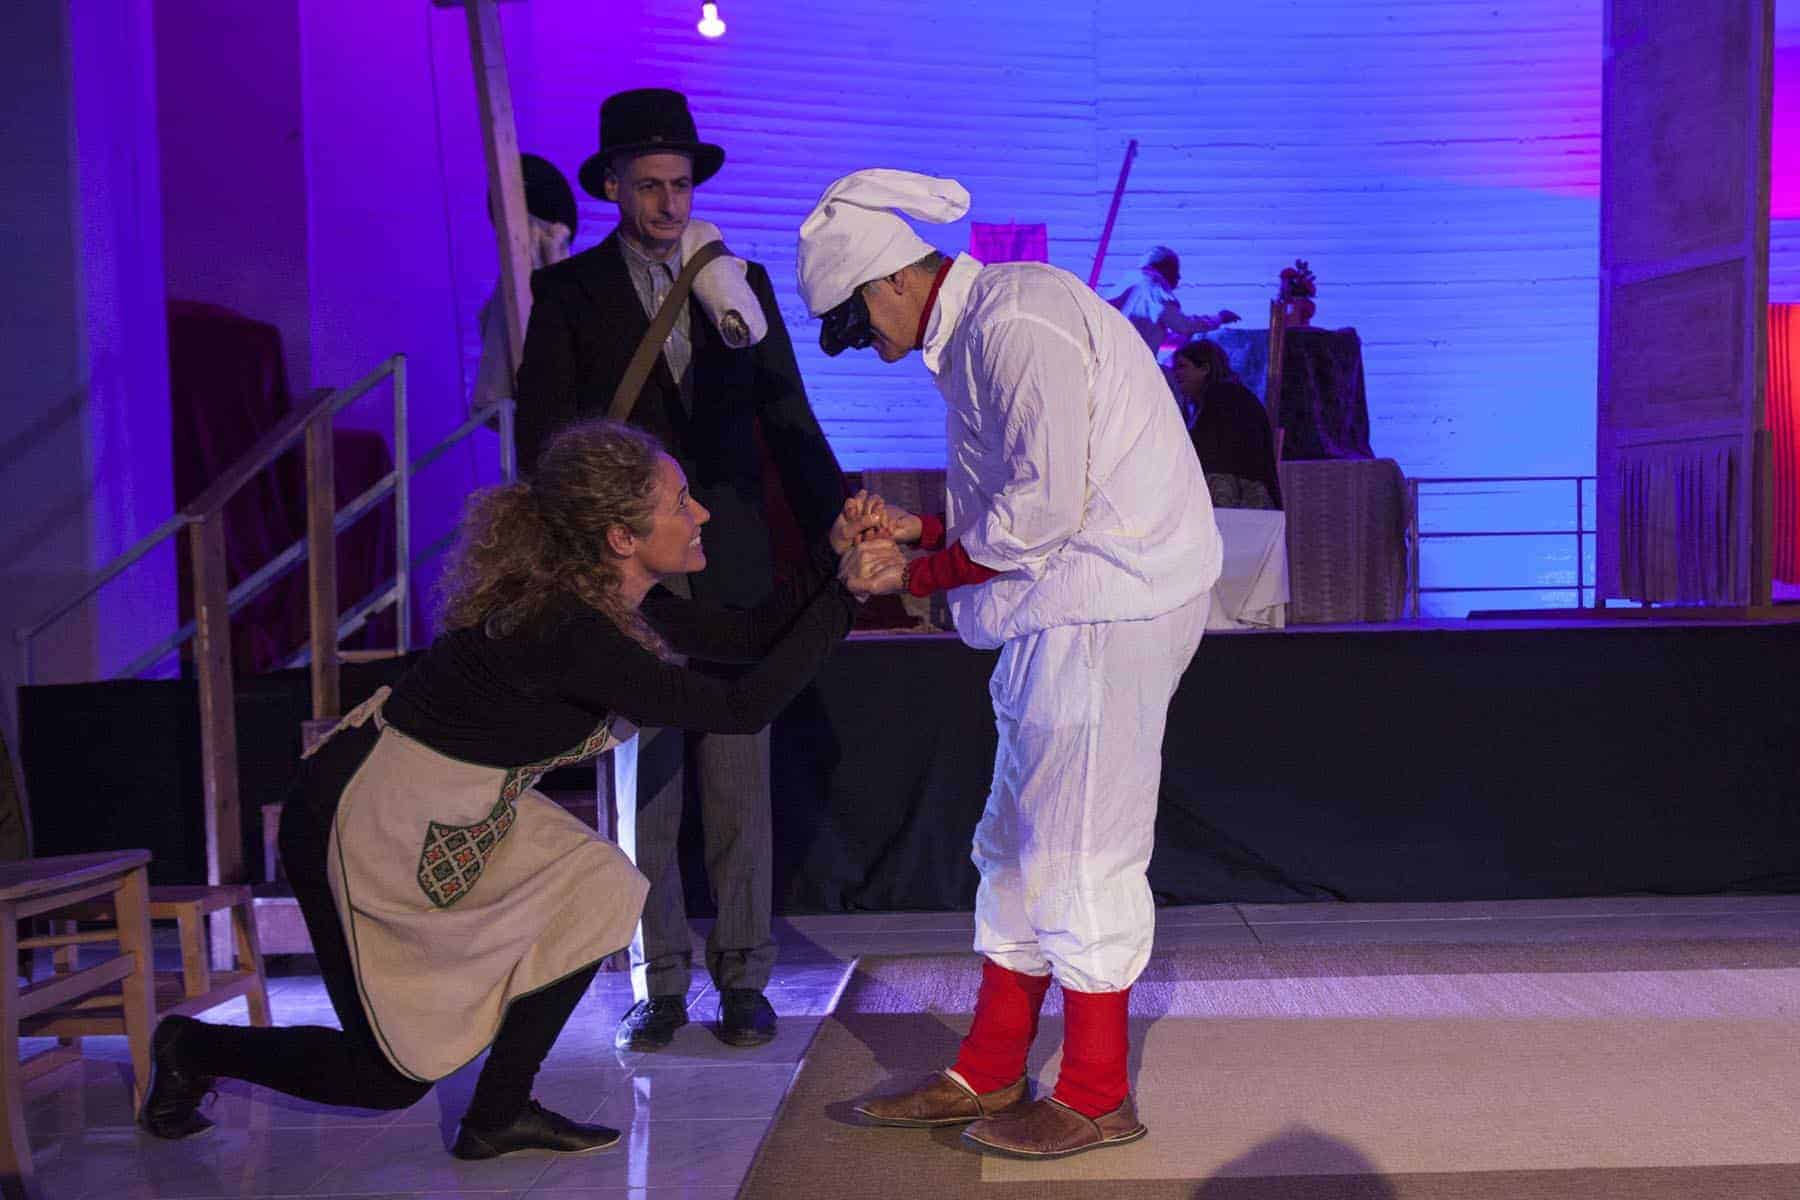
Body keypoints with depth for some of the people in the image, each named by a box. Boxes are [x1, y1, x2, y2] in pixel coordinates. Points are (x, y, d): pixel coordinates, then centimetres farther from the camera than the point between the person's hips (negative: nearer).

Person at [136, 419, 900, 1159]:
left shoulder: (605, 596, -3)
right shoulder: (569, 633, -31)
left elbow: (745, 636, 5)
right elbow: (742, 708, -28)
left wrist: (836, 560, -7)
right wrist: (843, 595, -24)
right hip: (360, 823, -9)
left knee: (597, 891, -3)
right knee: (394, 1074, 7)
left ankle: (499, 1116, 10)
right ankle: (195, 1049, 30)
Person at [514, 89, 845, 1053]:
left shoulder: (742, 281, 10)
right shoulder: (568, 292, 4)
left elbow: (791, 426, 10)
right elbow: (542, 439, 1)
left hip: (731, 571, 1)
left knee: (739, 783, 5)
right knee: (641, 783, 6)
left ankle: (743, 977, 17)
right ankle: (660, 982, 18)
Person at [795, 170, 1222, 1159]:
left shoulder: (1016, 321, -17)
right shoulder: (973, 332, 15)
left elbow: (1047, 504, -23)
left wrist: (926, 574, -11)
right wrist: (920, 528, 6)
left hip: (1107, 613, -11)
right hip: (1066, 618, 11)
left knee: (1078, 854, -1)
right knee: (1018, 846, 15)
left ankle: (1096, 1098, 15)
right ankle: (989, 1076, 27)